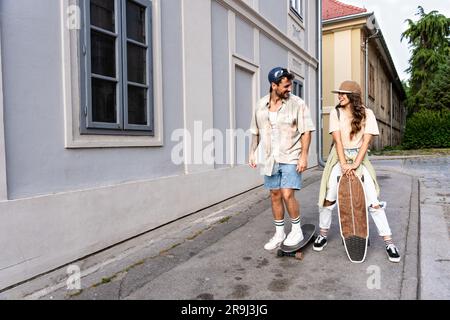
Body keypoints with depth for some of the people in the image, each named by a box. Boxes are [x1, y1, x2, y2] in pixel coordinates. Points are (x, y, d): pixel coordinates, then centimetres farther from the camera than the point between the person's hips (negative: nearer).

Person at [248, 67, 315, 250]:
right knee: (275, 195, 10)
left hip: (291, 158, -4)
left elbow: (306, 132, -7)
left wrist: (304, 156, -13)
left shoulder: (297, 104, -7)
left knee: (287, 195, -10)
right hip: (270, 159, 4)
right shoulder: (260, 105, 4)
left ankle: (297, 230, 14)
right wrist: (252, 152, 12)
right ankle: (279, 233, 24)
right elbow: (256, 132, 13)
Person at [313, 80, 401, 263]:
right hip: (339, 158, 1)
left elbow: (366, 140, -7)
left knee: (373, 201, -5)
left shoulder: (366, 114, -1)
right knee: (328, 199, -1)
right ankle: (323, 235, 19)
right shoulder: (336, 113, 0)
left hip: (359, 158, 0)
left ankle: (389, 242, 6)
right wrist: (344, 164, -16)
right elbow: (337, 140, -8)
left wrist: (355, 164, -17)